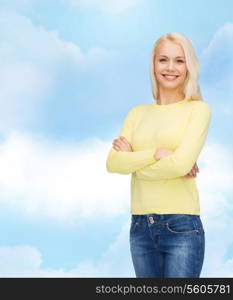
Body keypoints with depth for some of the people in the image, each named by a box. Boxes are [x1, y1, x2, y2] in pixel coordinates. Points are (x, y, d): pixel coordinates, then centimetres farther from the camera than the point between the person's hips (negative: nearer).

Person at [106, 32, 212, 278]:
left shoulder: (198, 109, -2)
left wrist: (132, 160, -3)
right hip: (140, 226, 4)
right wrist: (158, 153, -15)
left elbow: (181, 164, -15)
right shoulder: (137, 113, 9)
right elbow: (112, 163, -3)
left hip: (182, 227, -4)